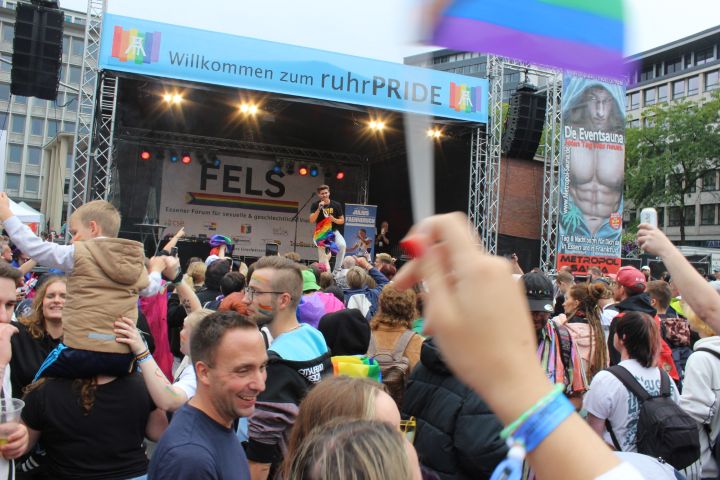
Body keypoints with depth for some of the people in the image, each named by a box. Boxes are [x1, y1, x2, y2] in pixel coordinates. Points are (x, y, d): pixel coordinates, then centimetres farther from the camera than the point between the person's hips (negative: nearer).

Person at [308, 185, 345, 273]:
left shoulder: (336, 205, -5)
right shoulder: (315, 205, -8)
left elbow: (342, 220, 3)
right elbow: (312, 220, -18)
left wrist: (334, 220, -19)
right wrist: (319, 208, -28)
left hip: (334, 231, 0)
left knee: (342, 245, -27)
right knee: (323, 257, -3)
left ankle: (336, 270, -16)